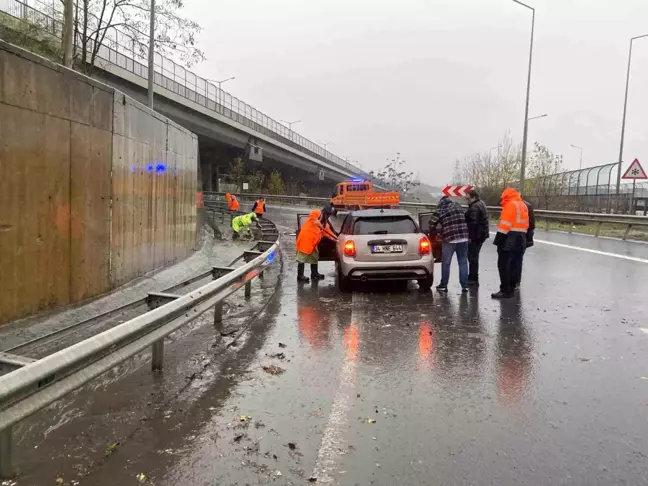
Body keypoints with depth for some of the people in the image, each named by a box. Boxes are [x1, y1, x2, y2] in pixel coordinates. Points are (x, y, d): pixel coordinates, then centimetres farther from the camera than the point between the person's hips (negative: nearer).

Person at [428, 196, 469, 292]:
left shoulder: (441, 210, 0)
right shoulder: (458, 207, 13)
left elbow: (431, 223, -2)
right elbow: (464, 220, 18)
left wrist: (433, 232, 16)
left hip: (449, 238, -4)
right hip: (463, 237, 4)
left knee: (446, 263, 7)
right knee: (463, 262, 10)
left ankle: (443, 285, 13)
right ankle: (465, 285, 10)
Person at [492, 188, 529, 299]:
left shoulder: (510, 205, -10)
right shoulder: (523, 205, 19)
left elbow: (505, 224, -17)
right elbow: (524, 224, 19)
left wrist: (498, 240, -16)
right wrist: (520, 237, 20)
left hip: (509, 240, -9)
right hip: (520, 240, 9)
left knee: (504, 265, -6)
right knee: (514, 266, 11)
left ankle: (505, 291, -7)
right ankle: (510, 289, 16)